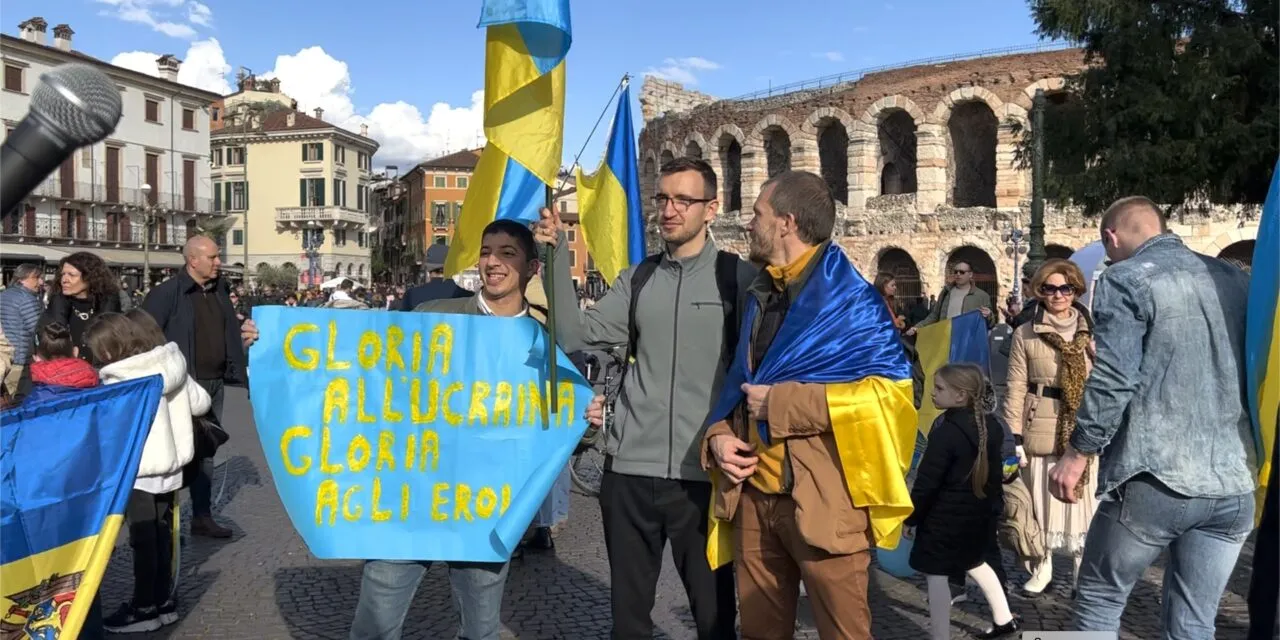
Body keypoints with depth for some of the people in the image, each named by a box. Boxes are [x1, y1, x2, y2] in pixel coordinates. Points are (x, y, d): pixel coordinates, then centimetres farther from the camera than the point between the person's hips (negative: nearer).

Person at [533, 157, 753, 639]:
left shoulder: (738, 278, -1)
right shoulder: (635, 280, 9)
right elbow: (575, 337, 0)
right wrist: (558, 256, -4)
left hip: (703, 472, -3)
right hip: (629, 469, 3)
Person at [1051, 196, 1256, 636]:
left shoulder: (1126, 280, -5)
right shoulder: (1237, 280, 14)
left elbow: (1113, 380, -14)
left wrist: (1078, 453, -6)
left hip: (1155, 478, -6)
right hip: (1234, 483, 6)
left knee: (1099, 599, 12)